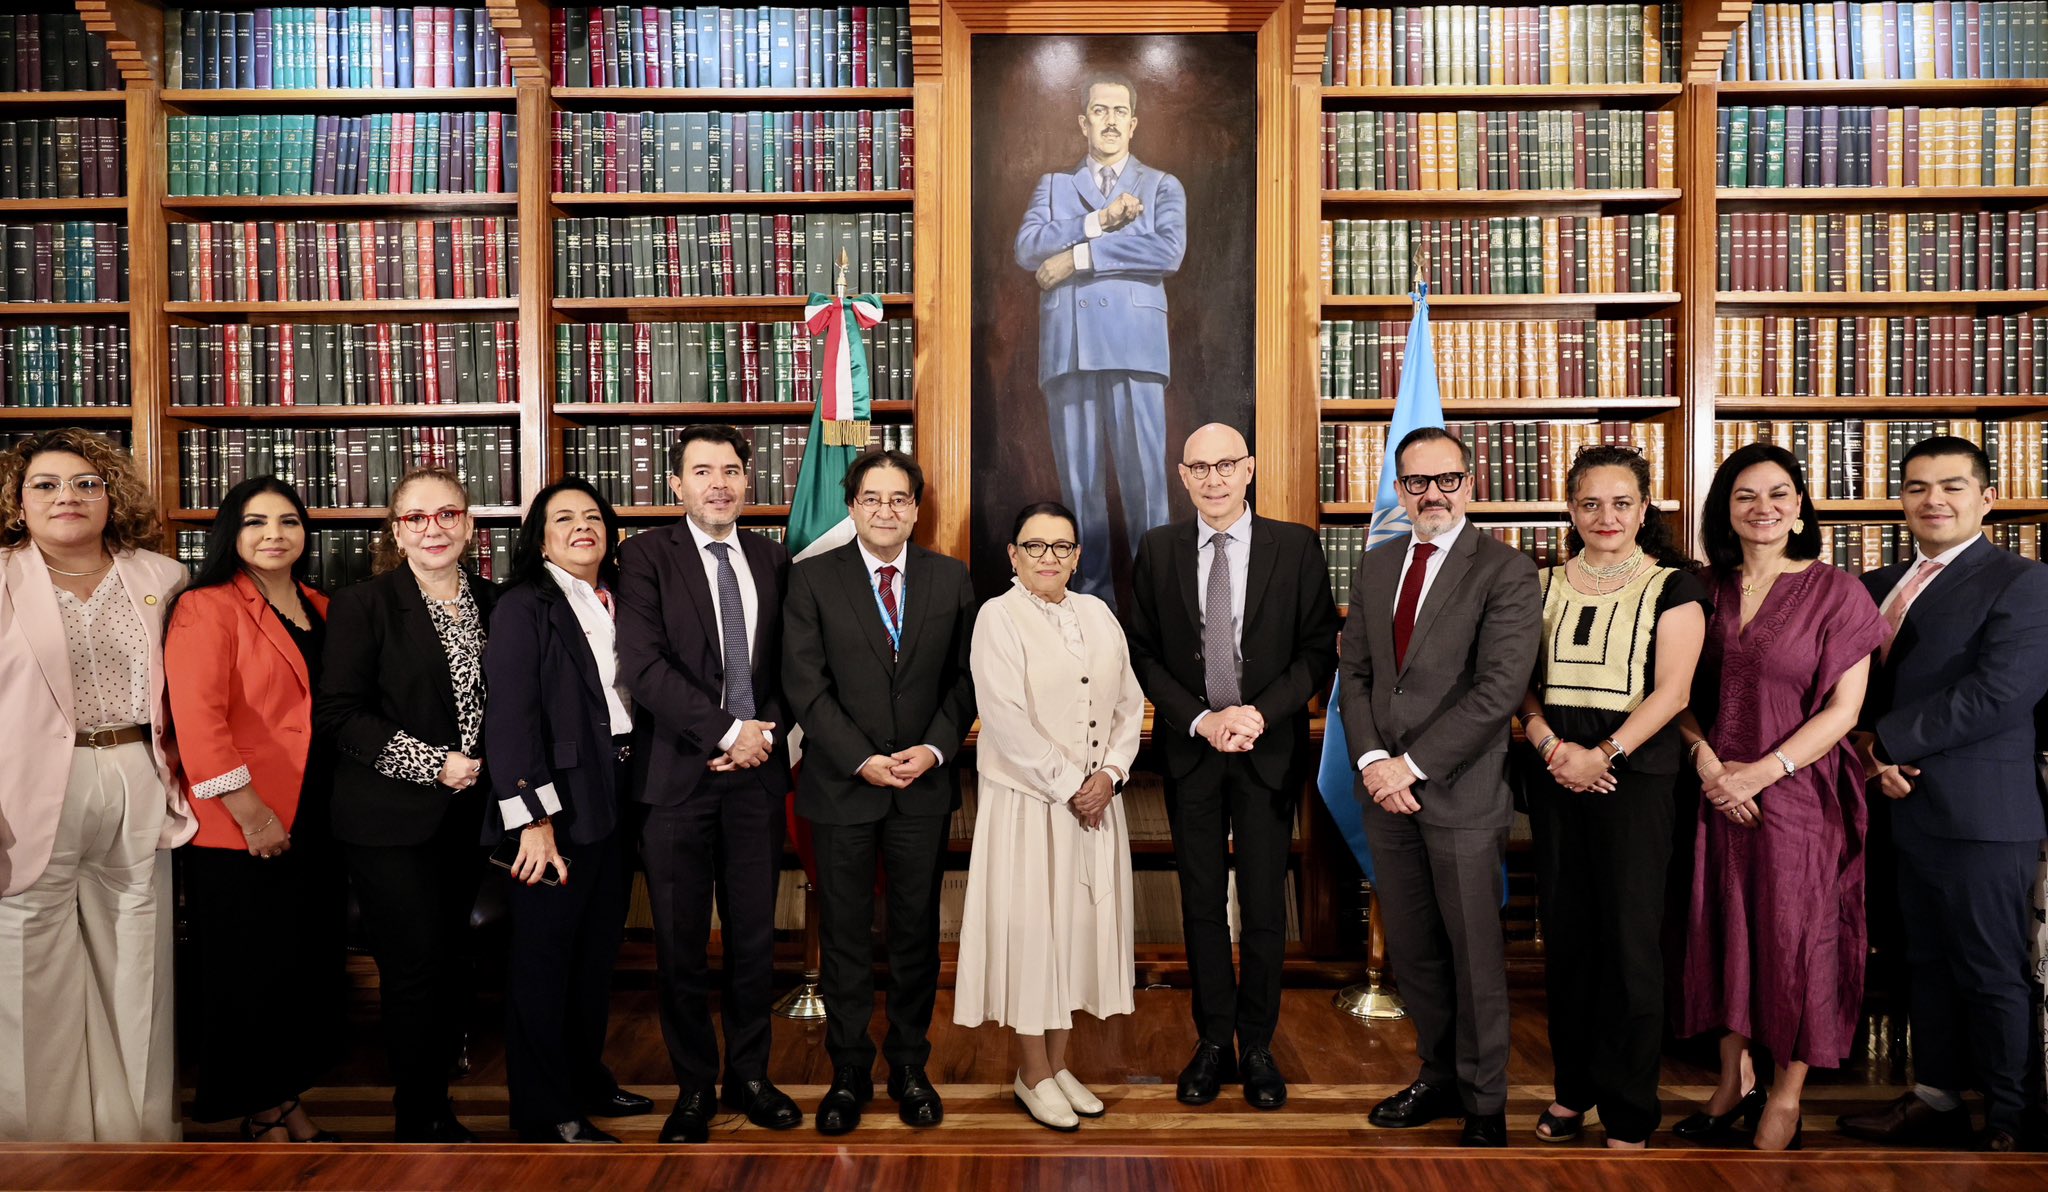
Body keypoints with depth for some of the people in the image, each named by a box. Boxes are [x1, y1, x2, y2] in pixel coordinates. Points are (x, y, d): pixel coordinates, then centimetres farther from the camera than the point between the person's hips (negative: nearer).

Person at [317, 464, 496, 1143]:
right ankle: (419, 1122, 15)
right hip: (391, 821, -4)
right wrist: (431, 764, -16)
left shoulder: (491, 604, 8)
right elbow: (338, 714, -11)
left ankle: (437, 1105, 25)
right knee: (415, 968, -2)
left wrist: (483, 769, 2)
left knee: (453, 961, 10)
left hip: (466, 815, 5)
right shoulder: (363, 606, -6)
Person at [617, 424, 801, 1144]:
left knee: (754, 937, 10)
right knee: (681, 943, 7)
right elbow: (643, 664, -13)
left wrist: (767, 731, -5)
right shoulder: (647, 556, -2)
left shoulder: (773, 560, 10)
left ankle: (749, 1076, 27)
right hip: (678, 775, -3)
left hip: (757, 770, 3)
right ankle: (694, 1089, 24)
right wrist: (728, 732, -14)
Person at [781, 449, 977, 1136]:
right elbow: (805, 685, -6)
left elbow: (963, 678, 5)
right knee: (845, 936, 8)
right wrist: (863, 760, -13)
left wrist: (936, 748, -10)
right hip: (842, 786, -1)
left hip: (924, 787, 2)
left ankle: (910, 1066, 25)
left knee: (918, 930, 10)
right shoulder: (814, 578, -1)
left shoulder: (951, 579, 5)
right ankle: (849, 1072, 22)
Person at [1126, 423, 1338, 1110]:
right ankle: (1214, 1042, 23)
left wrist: (1261, 712, -16)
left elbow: (1320, 648, -3)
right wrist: (1200, 719, -11)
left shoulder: (1296, 547, -1)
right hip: (1189, 750, 1)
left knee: (1264, 906, 7)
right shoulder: (1158, 550, 3)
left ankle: (1257, 1047, 22)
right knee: (1202, 904, 9)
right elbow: (1144, 653, 2)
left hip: (1269, 751, -1)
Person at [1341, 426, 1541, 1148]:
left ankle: (1484, 1106, 24)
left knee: (1474, 955, 7)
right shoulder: (1376, 568, 11)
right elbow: (1354, 671, 9)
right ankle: (1438, 1076, 33)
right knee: (1411, 948, 15)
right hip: (1386, 790, 5)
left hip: (1462, 793, -5)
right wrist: (1371, 758, -6)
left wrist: (1414, 764, -16)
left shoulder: (1506, 572, -8)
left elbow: (1499, 688, -16)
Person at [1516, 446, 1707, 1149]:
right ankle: (1574, 1086, 23)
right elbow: (1523, 681, 9)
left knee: (1629, 940, -1)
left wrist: (1604, 755, -17)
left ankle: (1629, 1111, 12)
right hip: (1555, 773, 4)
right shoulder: (1547, 585, 11)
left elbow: (1671, 691, -8)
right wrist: (1549, 742, -9)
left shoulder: (1671, 586, 0)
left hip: (1634, 773, -4)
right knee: (1564, 933, 8)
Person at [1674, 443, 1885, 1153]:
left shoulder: (1834, 591, -5)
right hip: (1715, 790, 3)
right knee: (1721, 927, 10)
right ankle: (1733, 1080, 26)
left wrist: (1762, 772, -15)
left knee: (1795, 934, 4)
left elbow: (1843, 708, -7)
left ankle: (1787, 1095, 22)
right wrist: (1707, 761, -8)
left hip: (1798, 792, -3)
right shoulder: (1704, 588, 5)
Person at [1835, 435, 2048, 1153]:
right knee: (1927, 964, 17)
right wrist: (1875, 750, -9)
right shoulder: (1879, 587, 13)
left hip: (1979, 815, -7)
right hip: (1907, 806, 7)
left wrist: (1887, 741, -16)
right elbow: (1858, 684, 10)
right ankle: (1935, 1100, 29)